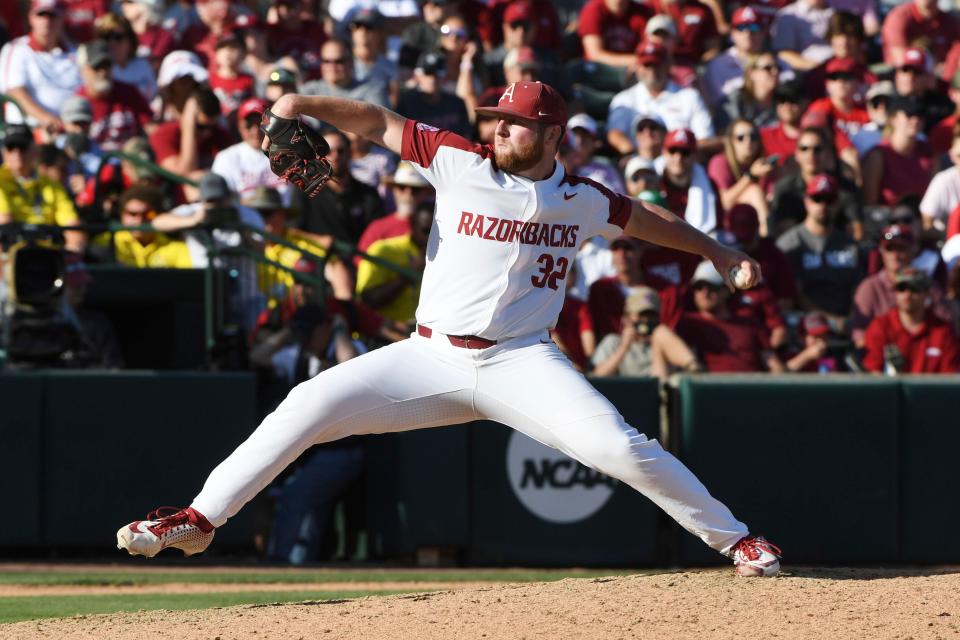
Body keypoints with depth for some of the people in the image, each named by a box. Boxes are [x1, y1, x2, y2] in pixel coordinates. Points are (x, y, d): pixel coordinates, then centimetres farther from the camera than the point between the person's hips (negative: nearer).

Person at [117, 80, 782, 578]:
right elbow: (379, 123, 0)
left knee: (618, 446, -20)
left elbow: (644, 217, 22)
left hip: (521, 363, -1)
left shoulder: (581, 200, 4)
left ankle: (734, 539, -5)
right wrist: (304, 104, -13)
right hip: (430, 357, 1)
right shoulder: (460, 162, 0)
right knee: (308, 406, -10)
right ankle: (201, 519, 0)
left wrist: (716, 250, 22)